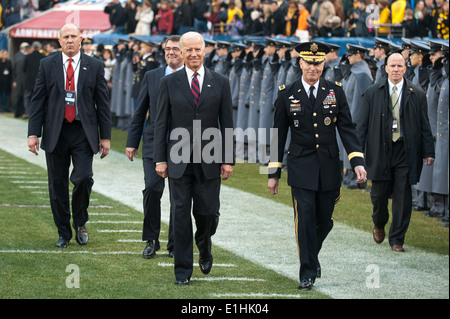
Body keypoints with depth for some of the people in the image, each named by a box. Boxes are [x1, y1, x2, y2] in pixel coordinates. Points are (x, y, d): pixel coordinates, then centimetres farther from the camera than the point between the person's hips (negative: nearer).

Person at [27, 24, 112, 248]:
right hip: (56, 133, 1)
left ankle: (80, 223, 9)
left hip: (83, 133, -1)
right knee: (58, 185, 4)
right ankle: (64, 233, 16)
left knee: (83, 178, -15)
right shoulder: (47, 65, 6)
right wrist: (33, 133, -3)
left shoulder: (94, 66, 5)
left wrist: (106, 136, 2)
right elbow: (37, 101, 5)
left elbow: (103, 103, 6)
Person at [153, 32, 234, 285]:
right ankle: (183, 270, 6)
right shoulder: (169, 83, 4)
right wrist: (160, 159, -1)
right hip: (179, 159, 0)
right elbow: (161, 123, 5)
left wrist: (228, 160, 0)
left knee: (208, 212, 0)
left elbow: (227, 123, 5)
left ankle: (204, 247, 33)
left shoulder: (220, 82, 5)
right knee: (181, 213, -1)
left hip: (209, 159, 0)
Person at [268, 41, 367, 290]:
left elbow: (347, 129, 2)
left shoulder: (335, 92, 4)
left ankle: (312, 255, 36)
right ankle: (308, 272, -1)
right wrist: (273, 173, 5)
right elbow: (278, 136, 5)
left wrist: (357, 162, -11)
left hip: (329, 168, 2)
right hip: (301, 168, -2)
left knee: (324, 221, 8)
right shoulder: (287, 95, 1)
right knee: (304, 219, -9)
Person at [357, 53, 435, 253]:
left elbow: (424, 126, 7)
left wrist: (428, 152, 1)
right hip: (380, 151, 0)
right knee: (379, 193, 3)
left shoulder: (417, 94, 5)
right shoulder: (373, 93, 5)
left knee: (403, 196, -1)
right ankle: (379, 224, 34)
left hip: (406, 152, 0)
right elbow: (362, 124, 6)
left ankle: (397, 239, 10)